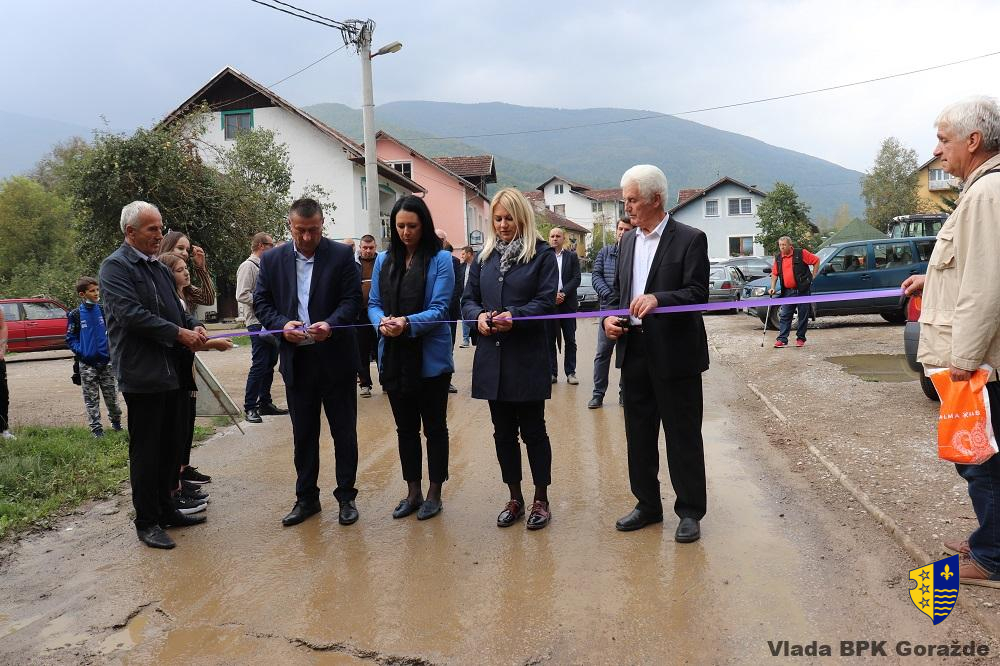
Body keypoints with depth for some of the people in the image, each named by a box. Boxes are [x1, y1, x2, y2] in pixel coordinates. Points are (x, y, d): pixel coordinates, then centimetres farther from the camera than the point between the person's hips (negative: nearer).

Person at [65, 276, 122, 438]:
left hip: (106, 361, 2)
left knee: (111, 394, 9)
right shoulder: (75, 314, -3)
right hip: (87, 364, -1)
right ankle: (96, 428, 13)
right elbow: (70, 338, 3)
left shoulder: (103, 310, 1)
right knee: (91, 398, 5)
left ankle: (116, 421, 28)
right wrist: (80, 351, -10)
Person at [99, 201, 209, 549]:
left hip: (170, 372, 8)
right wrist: (179, 333, -16)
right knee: (145, 450, 1)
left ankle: (165, 509, 28)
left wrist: (194, 326, -1)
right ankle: (146, 522, 13)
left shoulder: (160, 268, 16)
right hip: (142, 373, -8)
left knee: (168, 446, 15)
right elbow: (131, 314, -19)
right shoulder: (115, 266, -8)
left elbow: (176, 309, 21)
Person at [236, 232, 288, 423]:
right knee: (259, 364, -9)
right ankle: (249, 407, -1)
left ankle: (265, 403, 22)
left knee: (270, 363, 13)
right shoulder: (248, 266, -9)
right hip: (257, 323, -9)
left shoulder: (264, 267, 19)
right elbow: (242, 295, -18)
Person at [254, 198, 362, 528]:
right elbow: (261, 302, 6)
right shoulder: (272, 259, 6)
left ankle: (346, 496, 21)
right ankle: (306, 498, 26)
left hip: (336, 357, -2)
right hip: (296, 360, 3)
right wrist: (282, 324, -13)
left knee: (344, 432, 7)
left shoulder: (342, 255, -3)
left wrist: (331, 323, -24)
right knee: (303, 434, 13)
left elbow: (352, 299, -6)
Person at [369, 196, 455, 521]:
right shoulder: (384, 260, 7)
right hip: (394, 357, 5)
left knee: (434, 427, 9)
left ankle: (434, 494, 24)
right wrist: (381, 322, -16)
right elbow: (373, 303, 6)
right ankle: (412, 493, 29)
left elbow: (439, 309, -13)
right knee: (405, 428, 15)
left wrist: (408, 323, -28)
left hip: (430, 357, -4)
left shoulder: (440, 259, -7)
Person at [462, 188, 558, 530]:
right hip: (492, 359, 5)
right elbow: (468, 299, 11)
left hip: (527, 359, -4)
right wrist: (478, 316, -11)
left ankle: (541, 500, 20)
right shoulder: (484, 257, 13)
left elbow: (546, 301, -9)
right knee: (503, 432, 12)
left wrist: (514, 317, -23)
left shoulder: (542, 254, -1)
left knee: (533, 430, 5)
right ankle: (515, 499, 26)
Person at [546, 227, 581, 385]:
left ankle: (570, 372, 10)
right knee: (550, 340, 3)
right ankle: (552, 372, 10)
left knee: (570, 340, 4)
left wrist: (563, 293, -12)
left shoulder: (572, 256, 7)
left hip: (567, 303, 0)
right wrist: (552, 295, -13)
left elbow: (576, 279, -1)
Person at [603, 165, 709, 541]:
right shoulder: (628, 241, 12)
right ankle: (648, 506, 29)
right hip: (634, 352, 7)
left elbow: (699, 294, -15)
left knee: (683, 436, 4)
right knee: (639, 435, 14)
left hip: (675, 354, -6)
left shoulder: (690, 240, -8)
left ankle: (690, 512, 19)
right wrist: (610, 317, -2)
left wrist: (658, 299, -31)